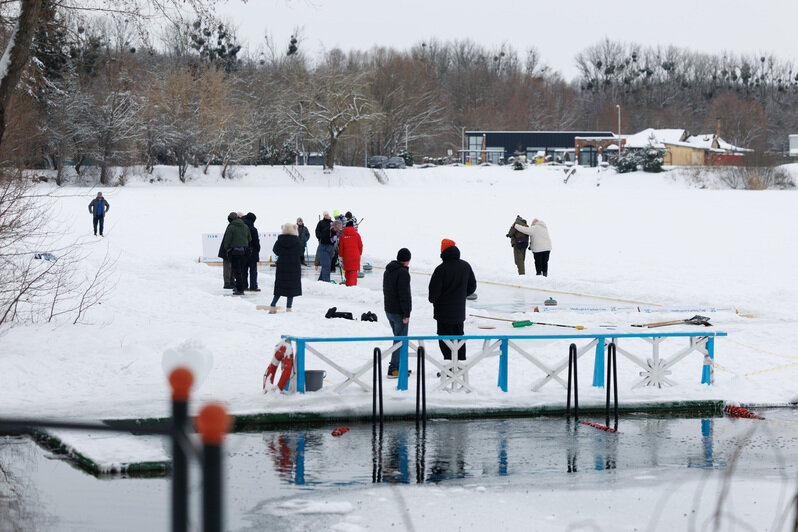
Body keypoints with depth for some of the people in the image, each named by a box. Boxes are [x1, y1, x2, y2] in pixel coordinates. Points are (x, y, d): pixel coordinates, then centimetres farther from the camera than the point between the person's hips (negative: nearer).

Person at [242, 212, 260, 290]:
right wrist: (258, 249, 6)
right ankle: (253, 286, 0)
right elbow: (256, 241, -10)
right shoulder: (253, 230, -14)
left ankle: (244, 286, 12)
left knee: (244, 270, 12)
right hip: (252, 253, -5)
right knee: (253, 270, 2)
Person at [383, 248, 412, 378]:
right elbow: (404, 294, -21)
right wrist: (406, 314, -18)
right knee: (400, 341, -4)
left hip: (389, 310, 9)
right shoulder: (403, 272, -18)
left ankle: (399, 366, 22)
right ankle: (393, 370, -6)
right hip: (399, 312, -9)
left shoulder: (388, 271, 11)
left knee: (398, 338, 18)